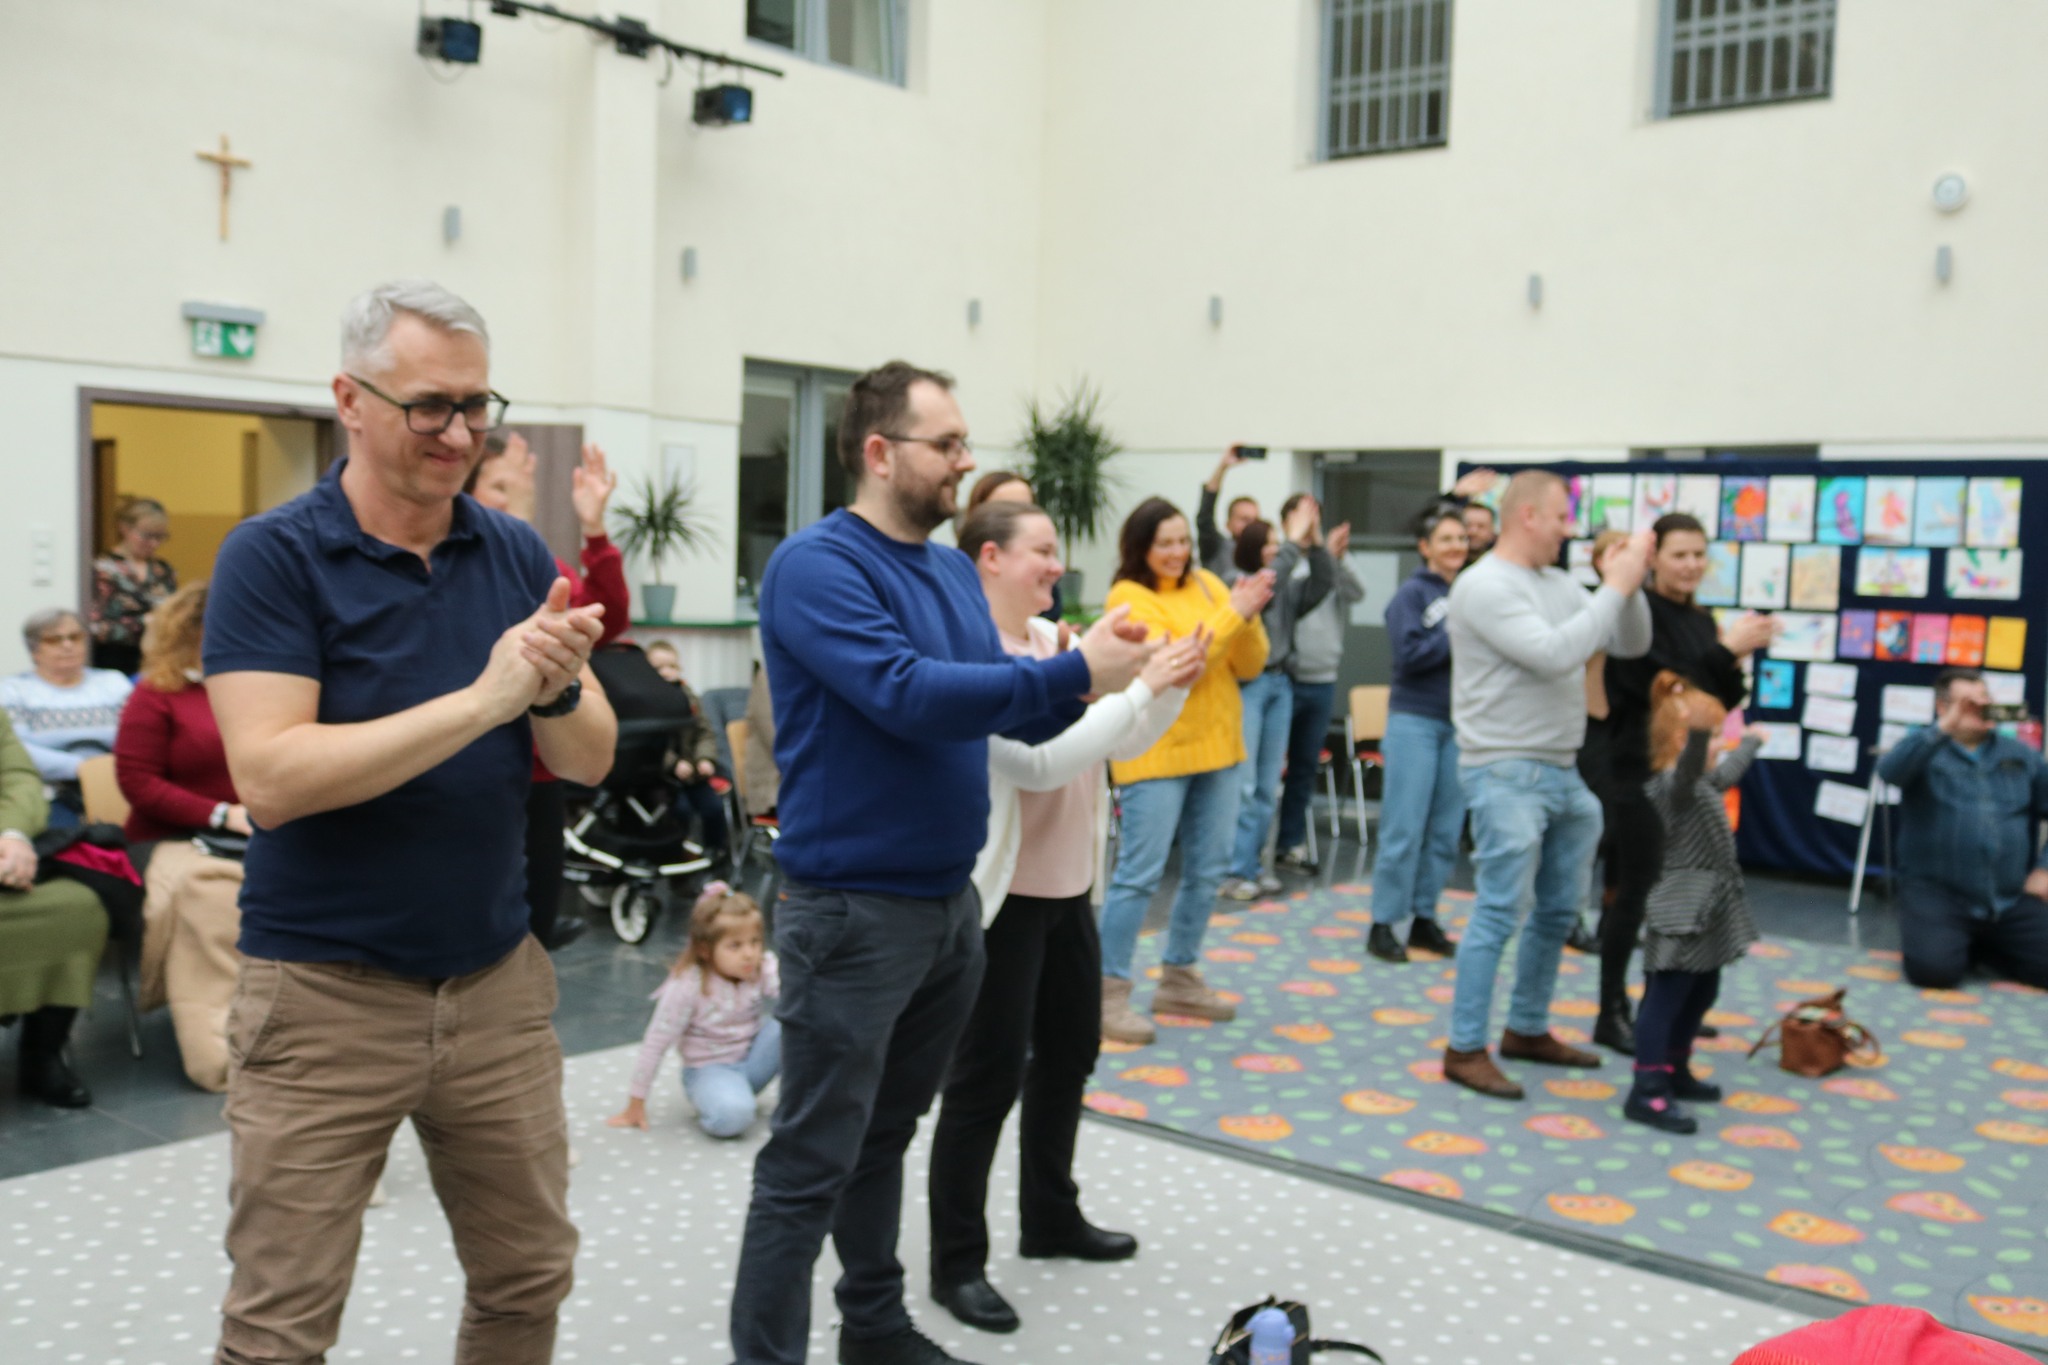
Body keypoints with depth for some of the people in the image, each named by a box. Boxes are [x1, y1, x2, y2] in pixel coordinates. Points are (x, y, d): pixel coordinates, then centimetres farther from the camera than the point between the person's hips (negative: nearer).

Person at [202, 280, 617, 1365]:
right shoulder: (272, 555, -9)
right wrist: (480, 700, -24)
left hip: (498, 979, 4)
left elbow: (590, 760, 3)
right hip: (325, 992, -4)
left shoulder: (517, 554, 4)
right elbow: (270, 777, -20)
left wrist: (557, 688, -19)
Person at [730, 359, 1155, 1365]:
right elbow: (908, 695, -27)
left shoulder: (954, 570, 11)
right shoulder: (817, 564, -15)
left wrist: (1079, 686, -7)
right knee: (809, 1169, 0)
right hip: (855, 907, -8)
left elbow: (1003, 704, 14)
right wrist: (1073, 672, -23)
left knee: (884, 1136, 21)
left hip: (949, 898, 8)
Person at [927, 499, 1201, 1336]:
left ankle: (1050, 1217, 37)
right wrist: (1140, 688, -24)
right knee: (988, 1076, 0)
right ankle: (957, 1262, 14)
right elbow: (1041, 761, -26)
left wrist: (1171, 689, -6)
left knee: (1069, 1053, 19)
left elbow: (1121, 745, 11)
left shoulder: (1053, 639, 7)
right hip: (1002, 896, -9)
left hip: (1069, 888, 9)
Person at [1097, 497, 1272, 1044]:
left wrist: (1248, 618, -12)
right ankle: (1110, 993, 1)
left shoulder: (1206, 584, 9)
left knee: (1207, 871, 12)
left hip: (1217, 748, 7)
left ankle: (1179, 979, 25)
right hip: (1156, 752, -7)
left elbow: (1250, 666, 6)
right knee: (1139, 874, -7)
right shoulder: (1129, 597, -8)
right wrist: (1231, 613, -19)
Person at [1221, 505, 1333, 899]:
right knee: (1241, 785, -6)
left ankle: (1255, 864, 19)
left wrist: (1315, 543, -10)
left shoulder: (1289, 587, 13)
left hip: (1279, 685, 7)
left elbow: (1324, 582, 2)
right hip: (1245, 685, -7)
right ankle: (1235, 871, -1)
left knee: (1268, 786, 10)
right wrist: (1294, 542, -22)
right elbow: (1266, 584, -24)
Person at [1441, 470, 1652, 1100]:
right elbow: (1554, 654, -23)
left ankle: (1527, 1030, 28)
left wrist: (1629, 584, -1)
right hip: (1506, 773, -9)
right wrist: (1614, 589, -16)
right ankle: (1465, 1049, 1)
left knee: (1557, 911, 15)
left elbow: (1631, 644, 14)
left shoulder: (1559, 584, 12)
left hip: (1561, 772, 9)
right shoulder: (1484, 586, -13)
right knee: (1499, 913, -7)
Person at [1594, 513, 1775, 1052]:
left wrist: (1734, 663, -6)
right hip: (1637, 771, -7)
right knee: (1632, 891, -4)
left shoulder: (1702, 619, 12)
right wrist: (1726, 651, -20)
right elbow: (1658, 685, -19)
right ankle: (1611, 1013, 4)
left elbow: (1721, 701, 13)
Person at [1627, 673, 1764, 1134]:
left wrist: (1750, 742, 56)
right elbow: (1691, 768, -41)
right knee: (1666, 999, -10)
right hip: (1684, 911, -11)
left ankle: (1674, 1071, 33)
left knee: (1702, 993, 19)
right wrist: (1698, 733, -60)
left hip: (1708, 910, 11)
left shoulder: (1701, 783, 17)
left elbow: (1725, 773, 39)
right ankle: (1647, 1093, -10)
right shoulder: (1675, 782, -17)